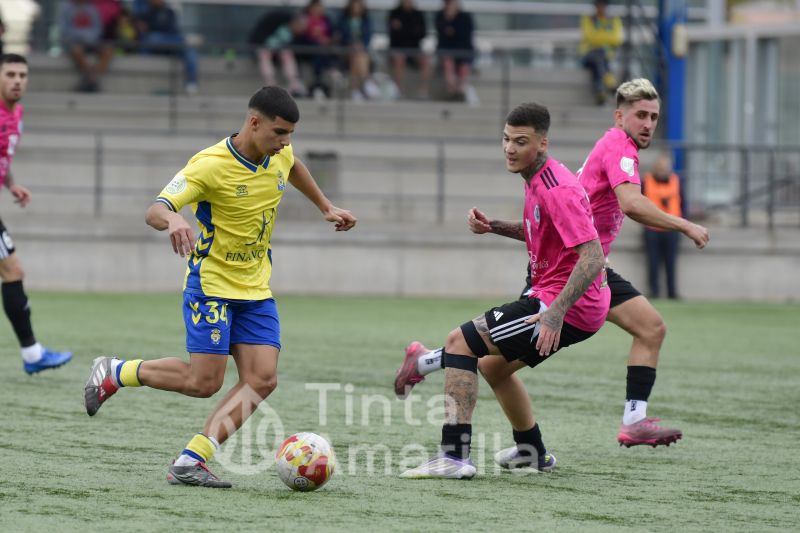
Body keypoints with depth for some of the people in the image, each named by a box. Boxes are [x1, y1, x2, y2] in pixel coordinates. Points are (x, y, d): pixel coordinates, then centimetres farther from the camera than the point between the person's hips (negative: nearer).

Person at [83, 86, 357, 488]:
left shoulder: (279, 155, 0)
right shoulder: (210, 165, -21)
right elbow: (155, 210, -28)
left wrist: (326, 207, 27)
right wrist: (173, 220, -50)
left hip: (256, 289, 7)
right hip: (210, 284, -7)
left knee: (262, 379, -10)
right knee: (204, 382, -11)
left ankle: (190, 461, -13)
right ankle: (113, 374, 12)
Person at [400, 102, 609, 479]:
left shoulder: (557, 190, -21)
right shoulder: (536, 179, 10)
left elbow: (593, 256, -27)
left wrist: (556, 312, -35)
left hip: (570, 306, -10)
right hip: (553, 298, 10)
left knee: (460, 342, -11)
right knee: (493, 364, 26)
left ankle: (454, 457, -17)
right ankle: (534, 454, 39)